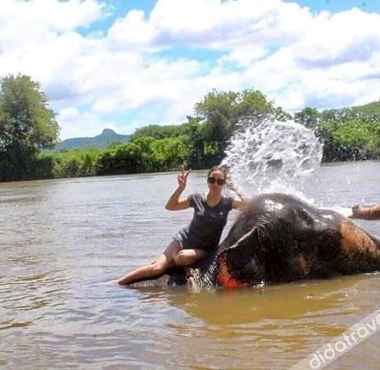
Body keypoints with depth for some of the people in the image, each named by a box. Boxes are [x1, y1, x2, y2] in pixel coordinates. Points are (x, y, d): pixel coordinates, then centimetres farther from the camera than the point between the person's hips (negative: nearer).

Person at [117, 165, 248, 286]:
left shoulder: (227, 203, -6)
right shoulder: (197, 198, -3)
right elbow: (170, 206, 1)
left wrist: (235, 189, -24)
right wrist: (181, 188, -13)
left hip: (204, 249, -1)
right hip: (184, 239, 1)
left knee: (182, 257, -35)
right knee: (157, 268, -17)